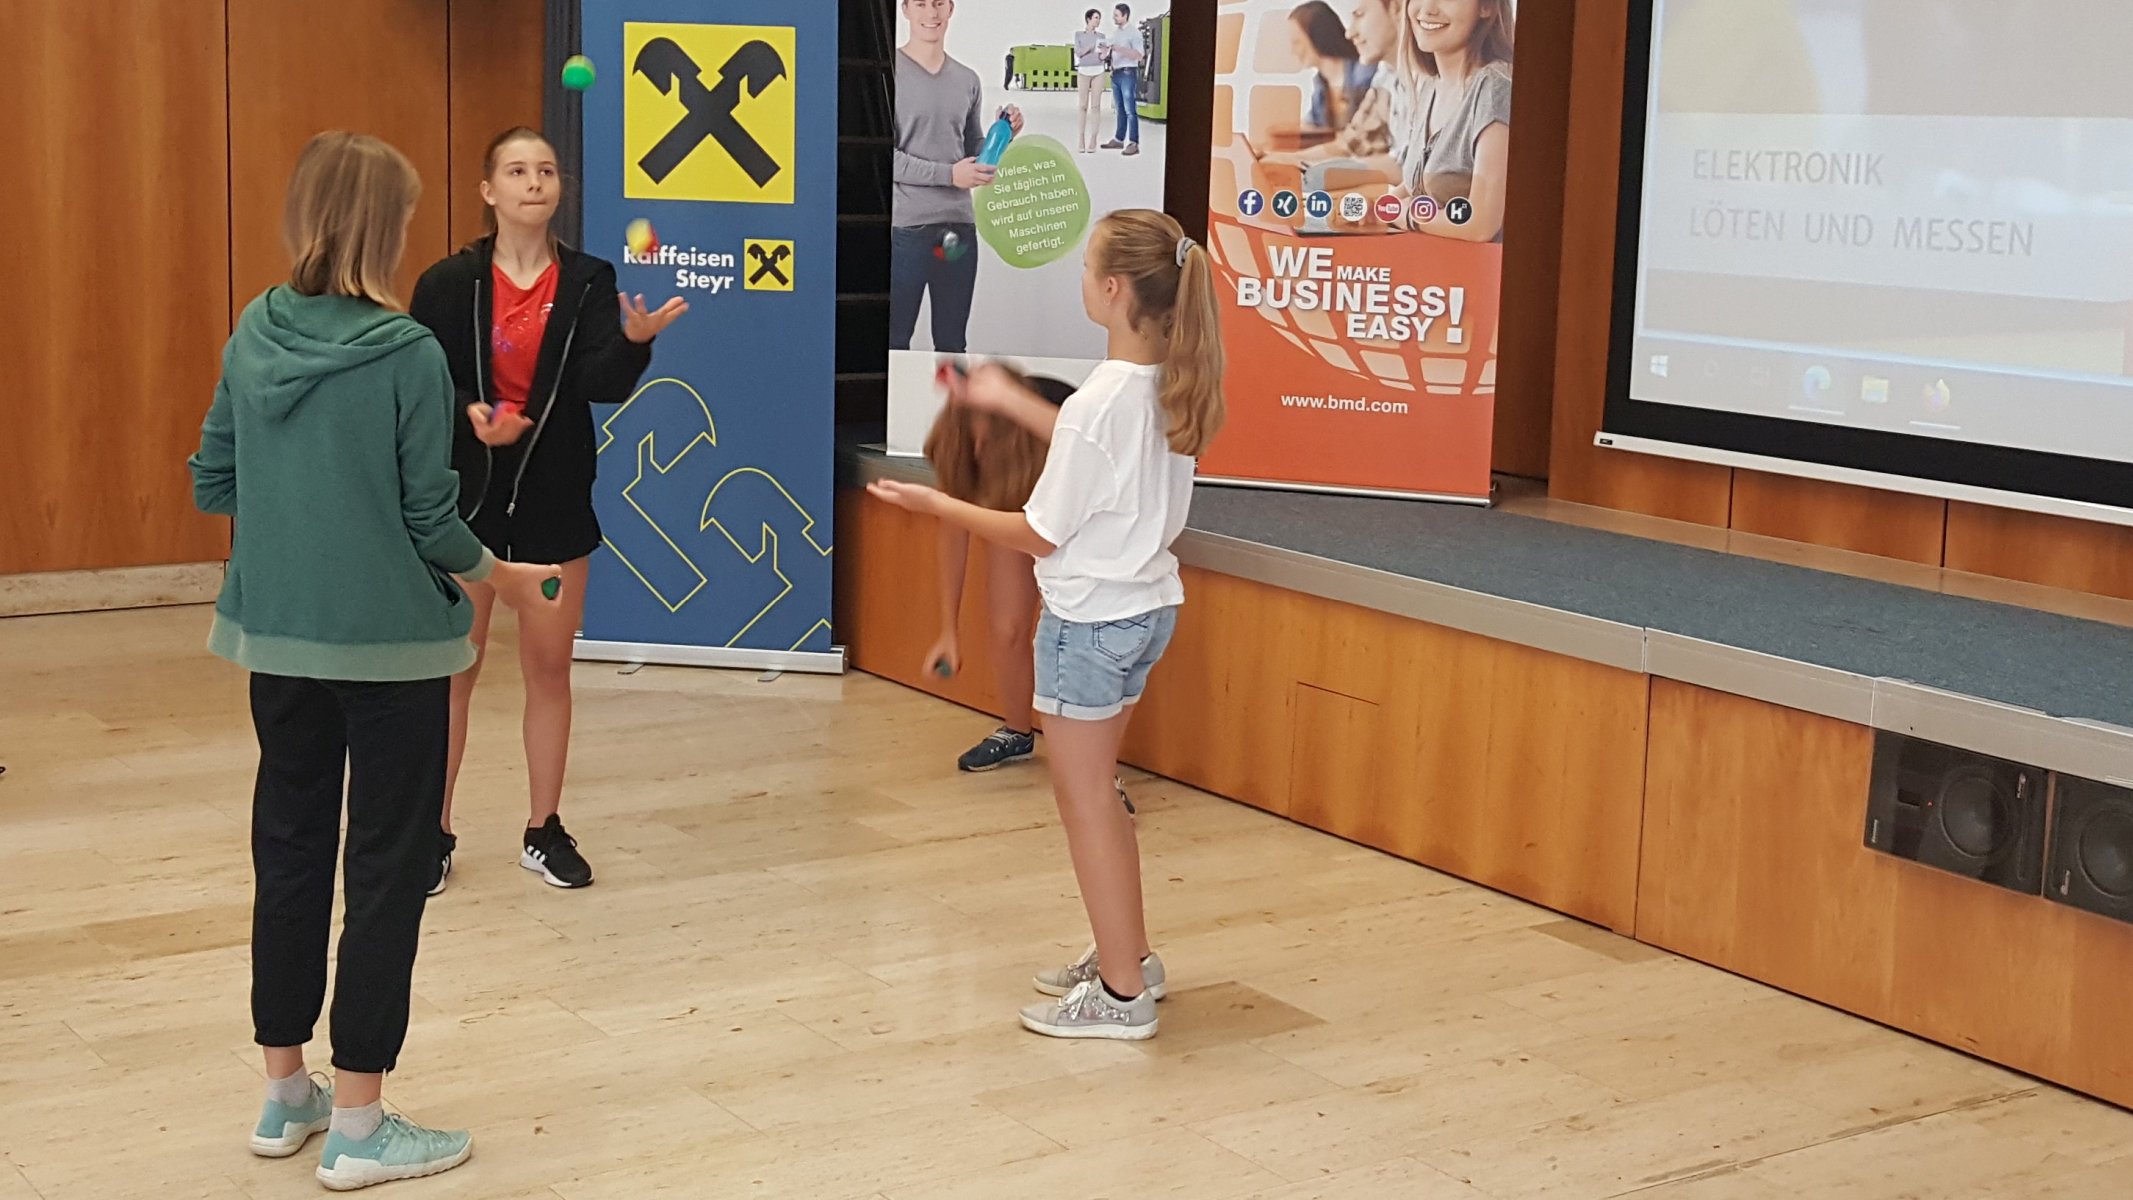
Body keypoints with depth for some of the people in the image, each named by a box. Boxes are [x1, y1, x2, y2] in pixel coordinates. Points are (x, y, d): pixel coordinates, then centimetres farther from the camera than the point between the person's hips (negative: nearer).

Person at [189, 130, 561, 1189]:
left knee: (289, 852, 17)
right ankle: (357, 1127, 10)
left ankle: (285, 1095, 29)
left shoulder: (252, 337, -1)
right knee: (386, 870, 5)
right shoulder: (406, 354, -15)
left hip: (277, 637, 6)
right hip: (389, 644, -5)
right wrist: (501, 578, 6)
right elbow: (431, 518, -12)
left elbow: (210, 486, 6)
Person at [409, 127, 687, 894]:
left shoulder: (588, 282, -3)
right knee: (452, 667, 6)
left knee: (550, 666, 10)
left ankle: (545, 831, 23)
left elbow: (605, 385, -15)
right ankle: (434, 833, 17)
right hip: (466, 495, -1)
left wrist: (635, 339, -35)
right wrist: (468, 414, -23)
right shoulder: (449, 283, -6)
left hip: (555, 499, 2)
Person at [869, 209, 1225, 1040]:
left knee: (1086, 801, 5)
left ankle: (1121, 996, 14)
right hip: (1147, 606, 9)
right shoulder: (1170, 385, -1)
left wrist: (938, 506, -7)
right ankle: (1128, 956, 33)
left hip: (1090, 619, -9)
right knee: (1095, 792, 23)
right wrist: (1009, 402, 24)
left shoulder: (1100, 401, -25)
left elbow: (1042, 535, -18)